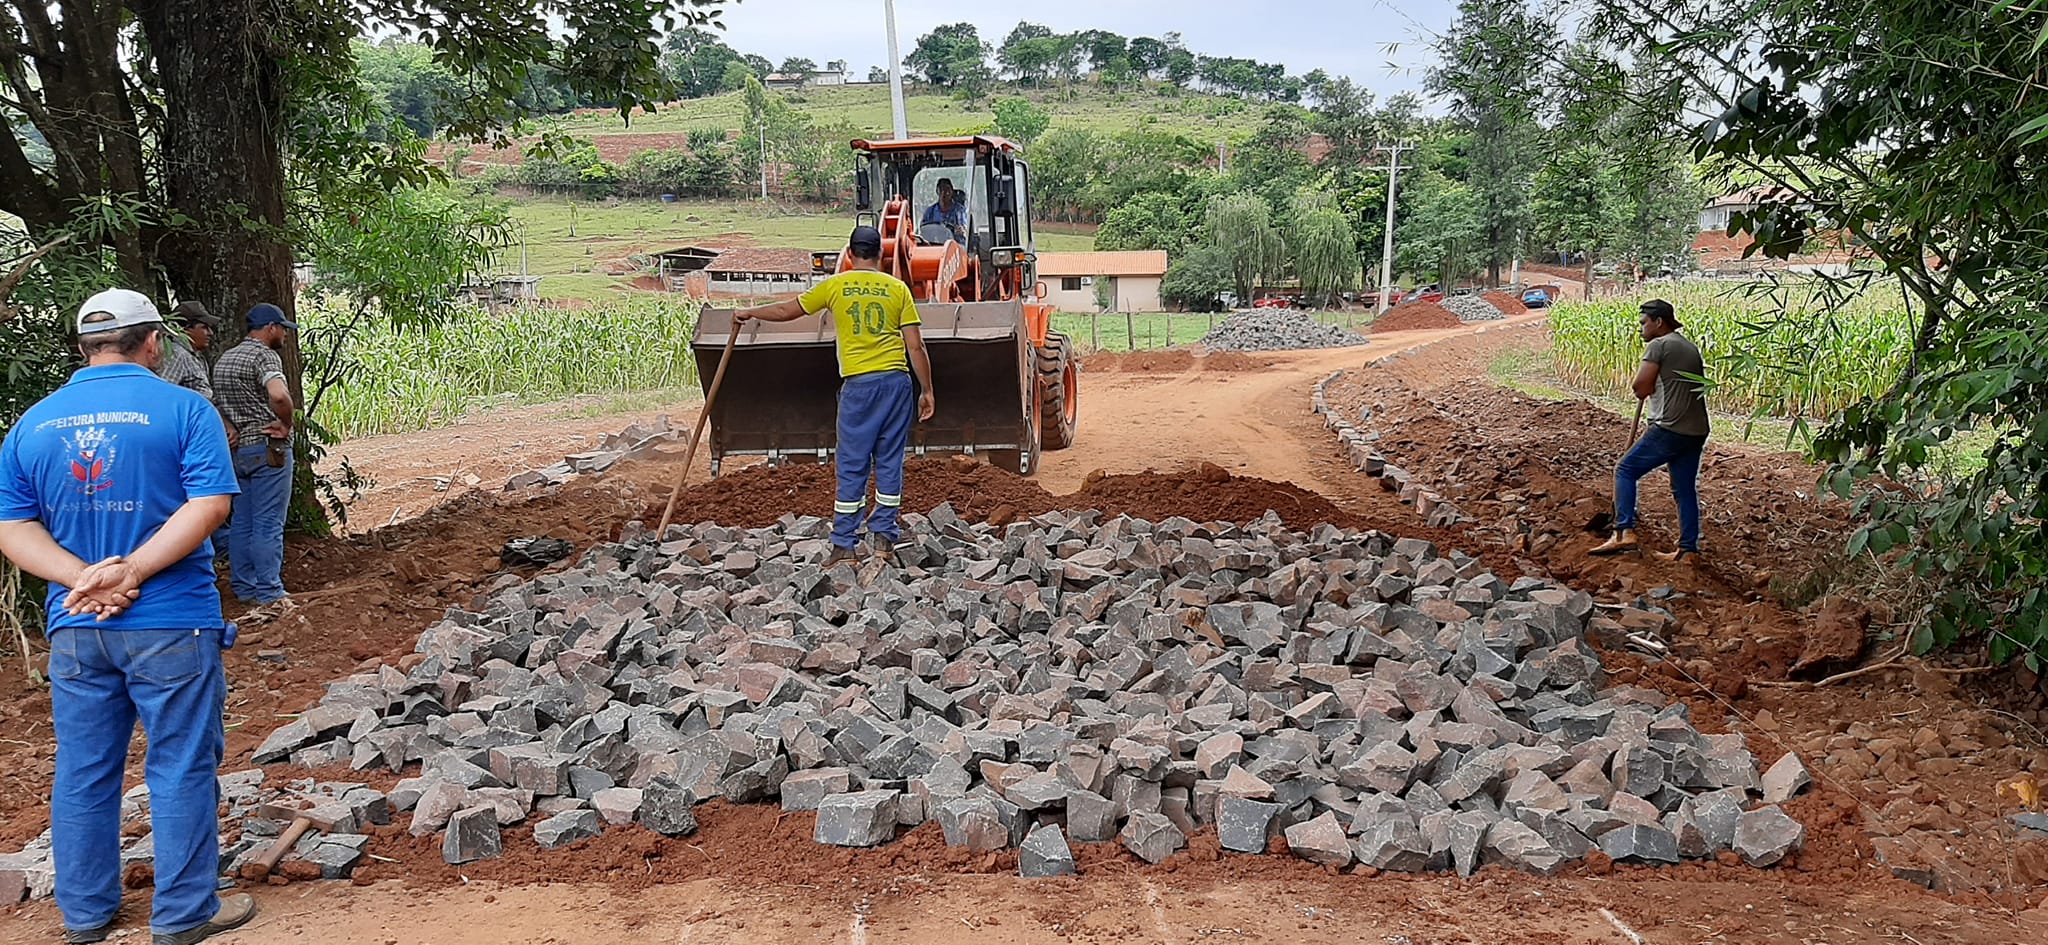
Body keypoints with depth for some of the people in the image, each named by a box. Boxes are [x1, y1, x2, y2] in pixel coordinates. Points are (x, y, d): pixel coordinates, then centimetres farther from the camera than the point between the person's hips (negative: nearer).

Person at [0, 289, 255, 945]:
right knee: (181, 768, 5)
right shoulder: (184, 410, -7)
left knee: (83, 771, 15)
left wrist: (85, 577, -10)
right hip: (169, 625, -5)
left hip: (74, 627, 5)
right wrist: (128, 573, -17)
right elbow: (209, 504, -18)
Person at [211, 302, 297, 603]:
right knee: (269, 524, -5)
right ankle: (269, 592, -3)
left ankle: (243, 587, 19)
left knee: (242, 521, 13)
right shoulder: (265, 356, -13)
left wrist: (234, 429, 8)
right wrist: (286, 425, -16)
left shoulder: (224, 359, 16)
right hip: (268, 448, -9)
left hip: (237, 449, 9)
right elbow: (279, 395, -31)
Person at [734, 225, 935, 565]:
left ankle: (844, 545, 4)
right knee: (889, 461, 9)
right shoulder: (897, 288, 6)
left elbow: (787, 311, 15)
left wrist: (749, 313, 32)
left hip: (858, 383, -1)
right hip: (897, 380, 1)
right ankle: (884, 537, 13)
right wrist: (926, 390, 10)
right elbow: (916, 346, 2)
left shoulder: (835, 286, 5)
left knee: (852, 465, 3)